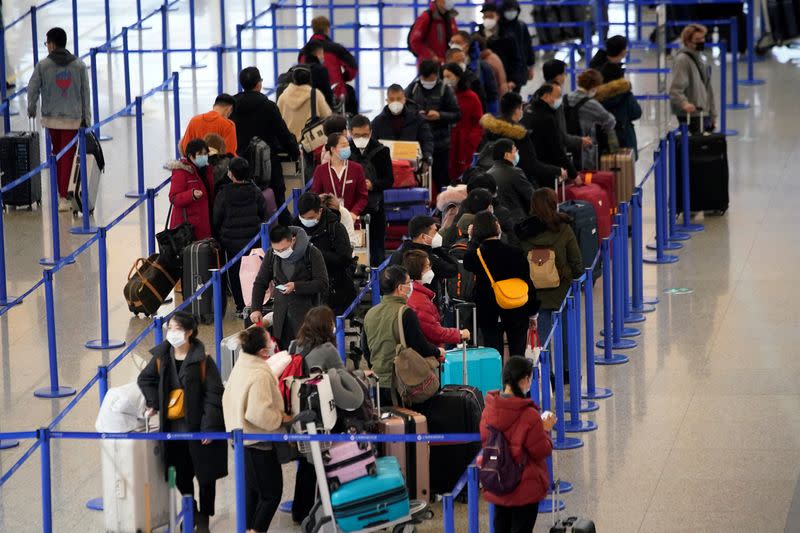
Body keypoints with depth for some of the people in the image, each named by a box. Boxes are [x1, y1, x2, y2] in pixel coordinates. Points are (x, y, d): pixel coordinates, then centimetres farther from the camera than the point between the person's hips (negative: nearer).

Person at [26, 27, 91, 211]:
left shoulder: (43, 66, -5)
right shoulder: (79, 65, -1)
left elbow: (32, 89, -4)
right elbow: (85, 93, 0)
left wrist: (31, 108, 16)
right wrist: (86, 118, 7)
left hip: (51, 118, 0)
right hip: (73, 119, 0)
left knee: (57, 154, 18)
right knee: (68, 157, 0)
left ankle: (61, 193, 21)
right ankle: (63, 198, -7)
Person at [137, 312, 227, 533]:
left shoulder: (202, 361, -13)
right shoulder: (161, 357, 2)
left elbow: (214, 394, -13)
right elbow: (145, 379, 21)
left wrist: (209, 427, -17)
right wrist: (153, 403, 6)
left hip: (198, 426, -4)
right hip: (173, 427, 4)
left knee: (205, 475, 6)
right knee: (181, 475, 12)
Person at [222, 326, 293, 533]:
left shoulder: (240, 367, 4)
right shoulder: (260, 375, -25)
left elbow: (227, 398, 15)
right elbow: (259, 413, -31)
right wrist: (281, 418, -16)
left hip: (241, 437, 9)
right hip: (259, 444, -9)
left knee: (251, 490, 19)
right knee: (272, 492, 2)